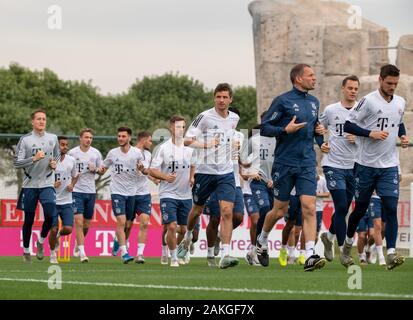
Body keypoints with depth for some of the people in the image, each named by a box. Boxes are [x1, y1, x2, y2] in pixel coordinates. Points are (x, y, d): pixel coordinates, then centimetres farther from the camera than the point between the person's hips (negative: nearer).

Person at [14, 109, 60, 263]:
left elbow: (57, 155, 23)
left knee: (50, 216, -15)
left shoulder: (52, 138, 6)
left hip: (47, 184, 1)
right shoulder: (25, 140, -4)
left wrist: (55, 163, 2)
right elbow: (16, 163, -8)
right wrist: (34, 159, -20)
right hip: (30, 185, -1)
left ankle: (41, 241, 11)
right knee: (29, 220, 6)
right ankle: (26, 250, 22)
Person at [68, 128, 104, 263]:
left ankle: (77, 246, 35)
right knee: (79, 221, -14)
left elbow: (102, 171, 13)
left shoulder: (96, 153, 5)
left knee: (87, 224, 11)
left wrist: (95, 169, -8)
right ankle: (82, 253, -16)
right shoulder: (72, 153, -2)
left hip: (91, 192, 3)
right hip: (76, 191, -3)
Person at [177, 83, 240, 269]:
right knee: (197, 210, 14)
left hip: (226, 172, 2)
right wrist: (206, 144, -26)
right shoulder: (205, 117, -10)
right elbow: (187, 140, -14)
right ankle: (187, 237, 45)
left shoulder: (234, 118, 6)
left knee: (227, 212, -13)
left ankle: (225, 255, -18)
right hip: (205, 170, -2)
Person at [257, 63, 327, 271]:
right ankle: (262, 241, 34)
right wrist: (285, 130, -19)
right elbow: (264, 128, -6)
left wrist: (318, 131, 8)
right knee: (280, 210, 6)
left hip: (307, 164, 4)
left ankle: (310, 256, -16)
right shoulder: (283, 101, -7)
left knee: (309, 208, -11)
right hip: (285, 163, -4)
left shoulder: (314, 102, 13)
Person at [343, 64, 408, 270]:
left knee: (391, 208, -11)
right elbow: (348, 125, -10)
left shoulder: (400, 103, 7)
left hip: (389, 166, 3)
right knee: (361, 207, 9)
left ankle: (391, 254, -16)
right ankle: (348, 242, 34)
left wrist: (403, 136, 6)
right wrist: (371, 133, -21)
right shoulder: (369, 101, -10)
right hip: (366, 164, -3)